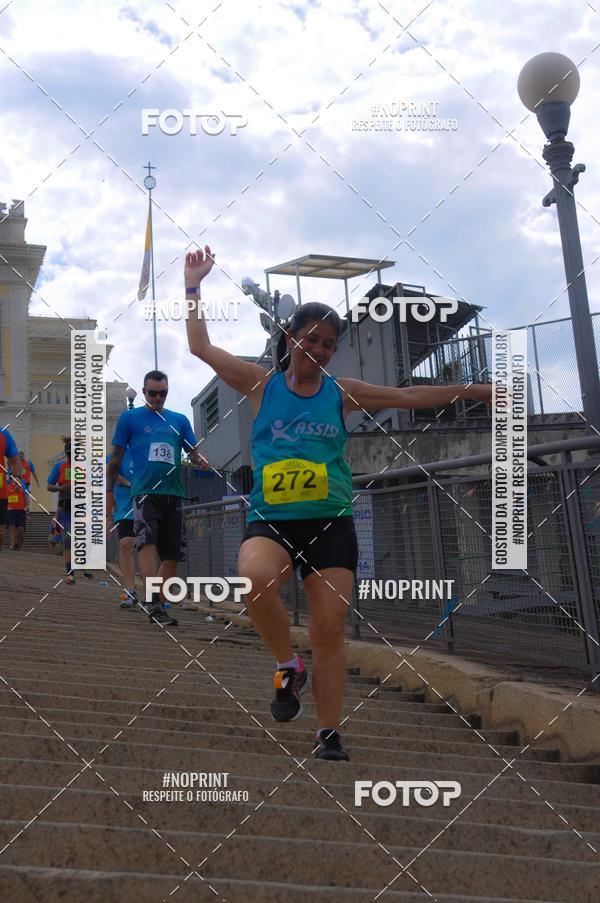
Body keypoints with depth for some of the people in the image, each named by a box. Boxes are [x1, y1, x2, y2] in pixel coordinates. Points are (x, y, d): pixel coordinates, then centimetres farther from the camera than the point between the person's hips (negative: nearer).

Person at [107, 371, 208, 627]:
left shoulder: (179, 420, 17)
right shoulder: (129, 417, 9)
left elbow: (192, 450, 14)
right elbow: (116, 456, 8)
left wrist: (199, 459, -10)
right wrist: (109, 491, 3)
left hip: (173, 494, 4)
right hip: (144, 492, -4)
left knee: (171, 555, 3)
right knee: (147, 540, -26)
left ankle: (157, 606, 15)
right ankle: (151, 600, -32)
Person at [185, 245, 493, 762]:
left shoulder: (342, 393, 8)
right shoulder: (261, 384, 6)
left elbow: (410, 396, 14)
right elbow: (201, 347, 4)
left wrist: (474, 391, 15)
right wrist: (194, 288, 0)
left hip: (331, 524, 1)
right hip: (270, 520, -1)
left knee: (329, 631, -2)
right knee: (255, 578, -33)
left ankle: (329, 736, 15)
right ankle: (288, 668, -5)